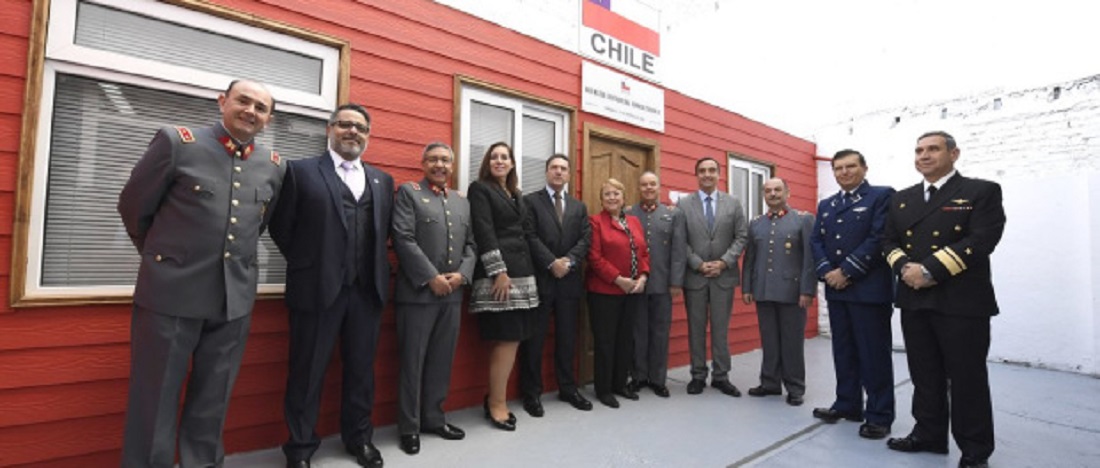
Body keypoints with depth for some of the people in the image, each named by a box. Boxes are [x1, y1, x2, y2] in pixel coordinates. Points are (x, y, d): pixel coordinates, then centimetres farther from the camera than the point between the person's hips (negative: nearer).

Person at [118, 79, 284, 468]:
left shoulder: (274, 166, 5)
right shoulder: (177, 142, -5)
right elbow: (133, 206, 4)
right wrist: (163, 257, 12)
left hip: (235, 299, 3)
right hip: (171, 292, -3)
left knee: (212, 403, 16)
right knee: (154, 400, 9)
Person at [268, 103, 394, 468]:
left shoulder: (382, 180, 13)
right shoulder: (301, 171, 0)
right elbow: (281, 227, 0)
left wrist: (374, 268, 5)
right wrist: (306, 264, 3)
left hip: (368, 290, 4)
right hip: (318, 288, -3)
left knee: (361, 368, 14)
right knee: (308, 372, 8)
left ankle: (359, 437, 32)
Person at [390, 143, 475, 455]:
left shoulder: (462, 202, 17)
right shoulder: (408, 192, 0)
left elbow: (470, 245, 13)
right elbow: (403, 240, -12)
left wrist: (462, 274, -5)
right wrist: (432, 277, -16)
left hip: (452, 293, 5)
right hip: (418, 291, -5)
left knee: (442, 360, 13)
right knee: (412, 361, 5)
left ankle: (433, 418, 28)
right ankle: (409, 426, 19)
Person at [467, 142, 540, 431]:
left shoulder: (517, 195, 21)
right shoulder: (480, 189, 0)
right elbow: (484, 232, -10)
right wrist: (499, 271, -18)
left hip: (522, 271, 7)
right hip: (498, 272, -7)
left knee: (512, 339, 7)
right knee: (507, 340, -7)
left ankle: (495, 398, 21)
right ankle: (497, 404, 9)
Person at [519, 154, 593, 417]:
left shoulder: (579, 207, 16)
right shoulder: (530, 201, 3)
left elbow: (585, 240, 5)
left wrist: (568, 261, -11)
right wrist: (552, 263, -16)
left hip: (569, 280, 4)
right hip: (539, 279, -4)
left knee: (568, 338, 11)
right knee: (534, 338, 2)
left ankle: (568, 388, 24)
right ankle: (531, 393, 14)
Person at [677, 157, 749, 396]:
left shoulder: (733, 203, 6)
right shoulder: (683, 204, 1)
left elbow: (741, 237, 2)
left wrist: (724, 262, -10)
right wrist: (699, 264, -12)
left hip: (724, 275, 1)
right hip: (694, 275, -1)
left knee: (721, 328, 8)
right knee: (696, 328, 7)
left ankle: (721, 376, 18)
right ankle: (698, 375, 17)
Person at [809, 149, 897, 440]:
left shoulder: (882, 196, -1)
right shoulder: (826, 205, 17)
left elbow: (879, 238, -12)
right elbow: (816, 241, 10)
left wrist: (846, 271, -15)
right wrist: (827, 272, -7)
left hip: (869, 288, -6)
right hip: (836, 288, 6)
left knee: (874, 353, 1)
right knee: (843, 351, 12)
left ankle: (879, 415, 12)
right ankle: (848, 405, 24)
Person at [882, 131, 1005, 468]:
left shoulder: (982, 191, -1)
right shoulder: (902, 199, 14)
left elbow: (982, 239, -14)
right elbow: (888, 241, 11)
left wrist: (930, 270, -19)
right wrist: (904, 267, -9)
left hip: (962, 301, -5)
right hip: (914, 300, 5)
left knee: (966, 378, 5)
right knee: (924, 375, 14)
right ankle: (929, 434, 28)